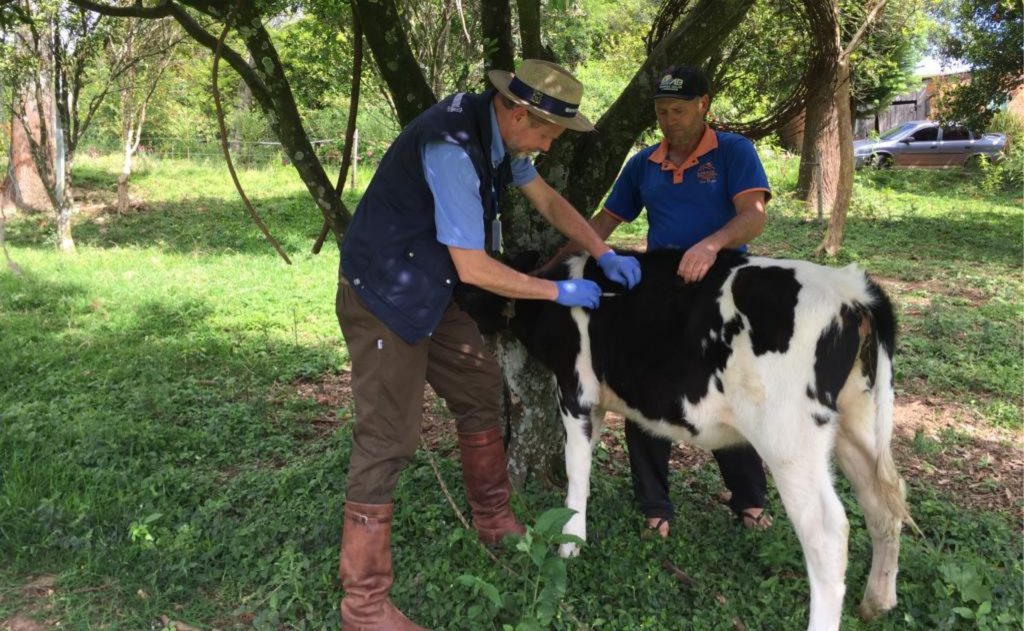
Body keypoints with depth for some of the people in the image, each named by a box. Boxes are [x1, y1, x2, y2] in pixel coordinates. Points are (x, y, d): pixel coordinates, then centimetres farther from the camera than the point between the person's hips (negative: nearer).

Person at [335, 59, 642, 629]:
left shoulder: (499, 130, 0)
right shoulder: (452, 148, -28)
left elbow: (547, 199, 13)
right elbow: (474, 268, -26)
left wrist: (604, 254, 3)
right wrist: (559, 292, -15)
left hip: (429, 290, 10)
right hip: (382, 296, -10)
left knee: (480, 389, 17)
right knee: (389, 437, -8)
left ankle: (495, 521, 36)